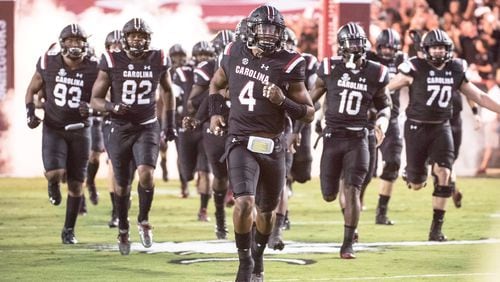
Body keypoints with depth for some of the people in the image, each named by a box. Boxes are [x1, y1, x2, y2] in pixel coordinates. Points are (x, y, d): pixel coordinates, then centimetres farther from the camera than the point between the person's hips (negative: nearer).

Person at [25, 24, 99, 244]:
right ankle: (54, 185, 16)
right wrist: (30, 112, -8)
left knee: (76, 184, 5)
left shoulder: (92, 69, -8)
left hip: (79, 130, 1)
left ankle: (69, 229, 21)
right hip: (53, 128, -1)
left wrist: (89, 108, -22)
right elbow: (32, 90, 8)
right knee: (55, 173, -23)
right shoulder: (49, 63, -6)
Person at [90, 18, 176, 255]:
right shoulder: (112, 62, -8)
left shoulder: (158, 61, -1)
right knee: (122, 184, 8)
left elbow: (166, 91, 19)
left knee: (146, 174, -22)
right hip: (120, 129, 0)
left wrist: (170, 123, 18)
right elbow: (95, 99, -4)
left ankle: (144, 220, 3)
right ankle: (123, 230, 30)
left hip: (148, 128, 0)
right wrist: (112, 106, -25)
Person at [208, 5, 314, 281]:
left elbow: (309, 113, -3)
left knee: (266, 210, 17)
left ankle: (258, 256, 44)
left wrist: (283, 102, -19)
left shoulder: (287, 65, -6)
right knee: (245, 202, -21)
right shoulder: (235, 54, 1)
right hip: (241, 142, -1)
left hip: (272, 145, 1)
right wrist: (215, 113, 8)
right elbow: (216, 84, 23)